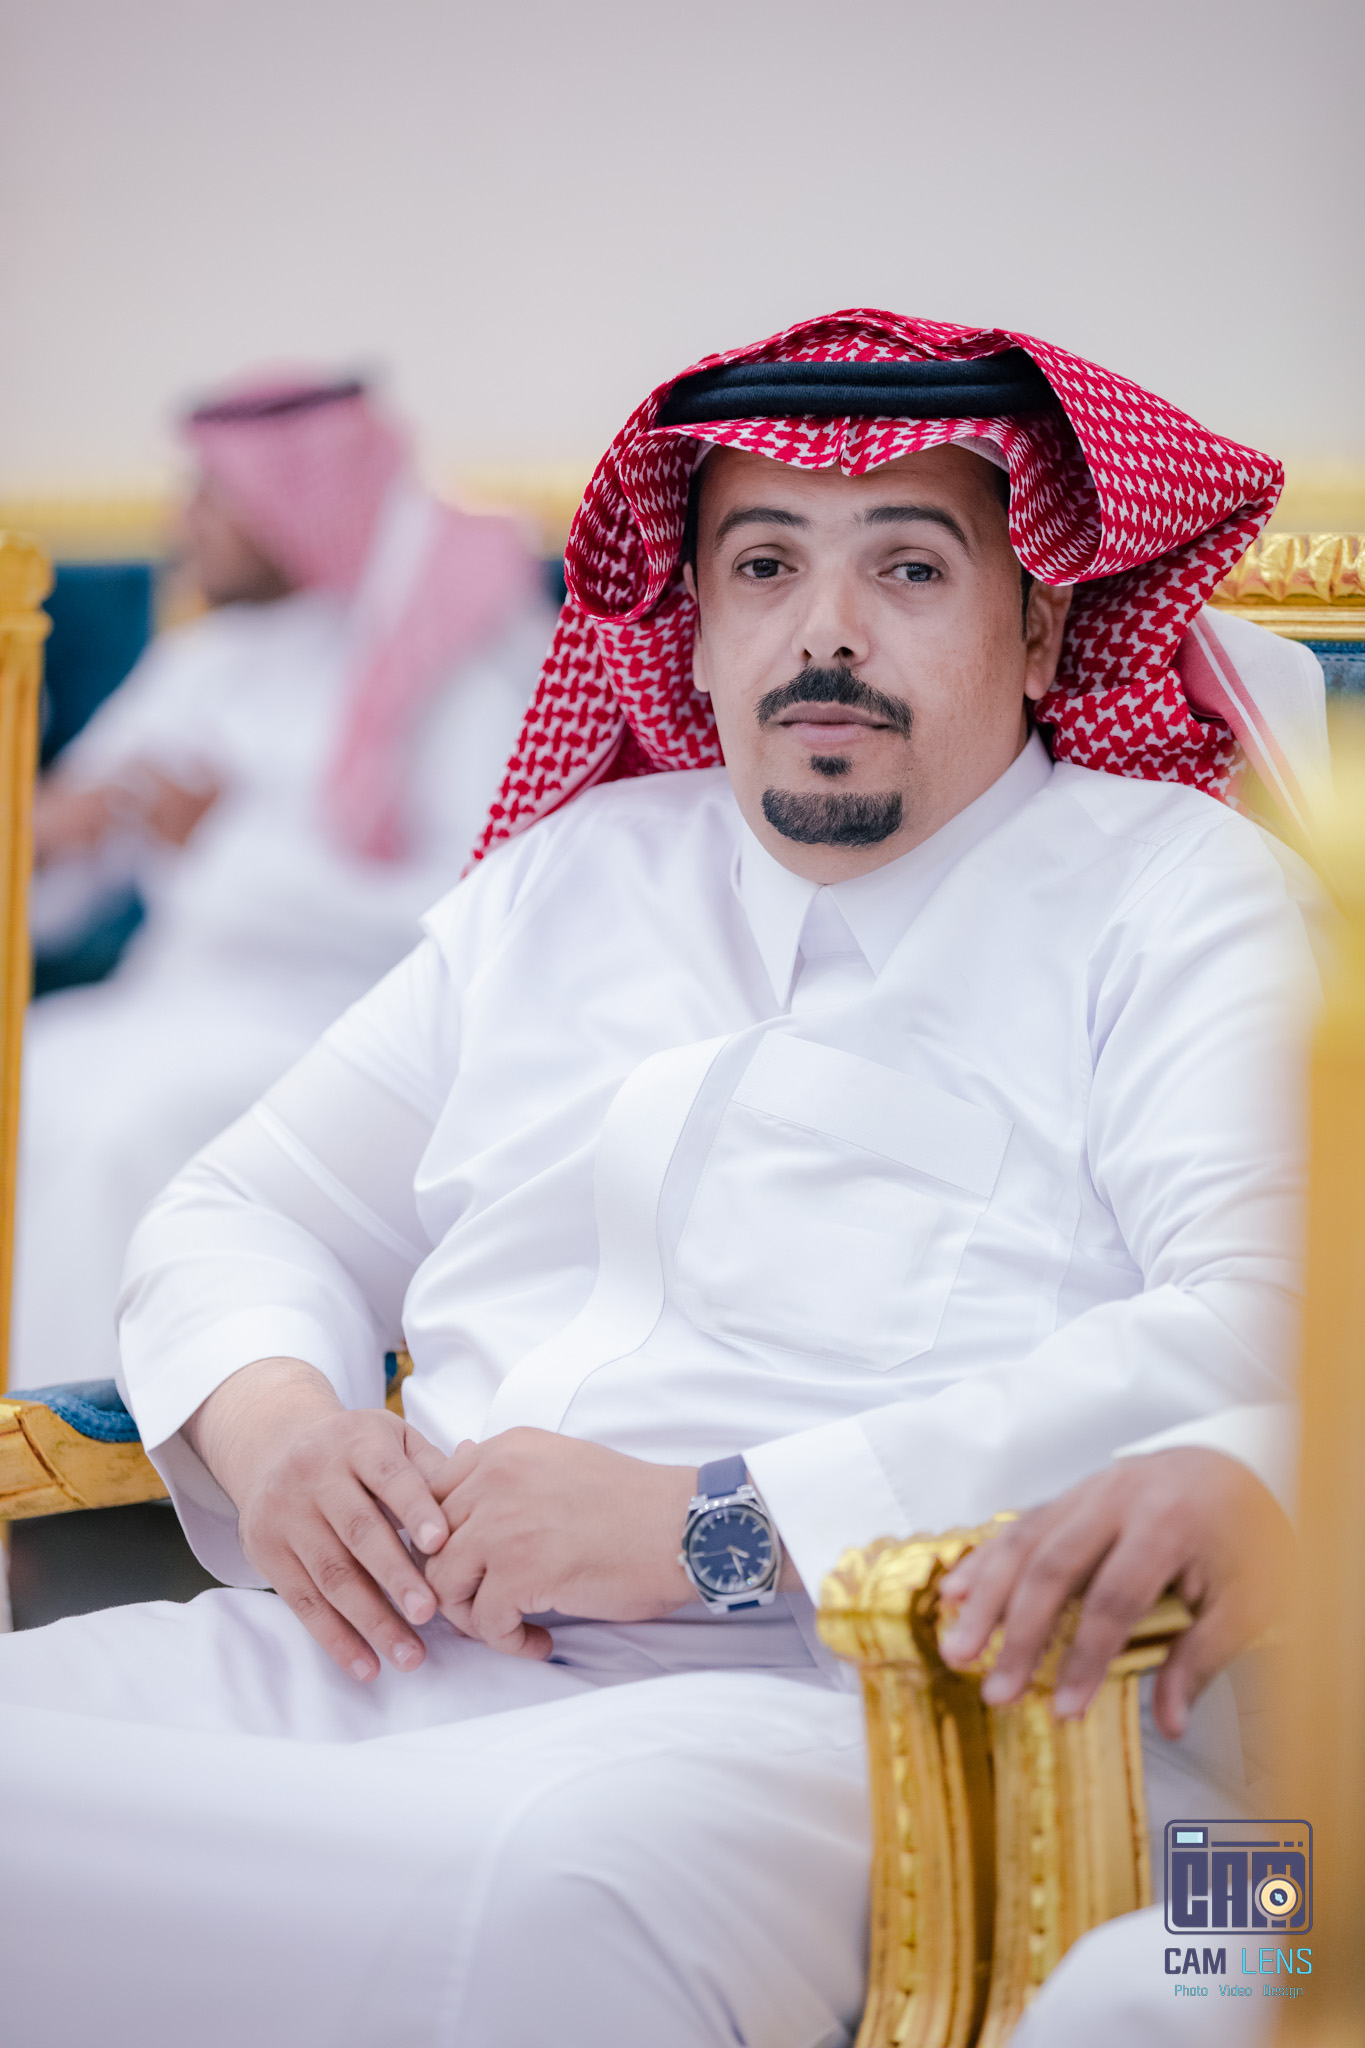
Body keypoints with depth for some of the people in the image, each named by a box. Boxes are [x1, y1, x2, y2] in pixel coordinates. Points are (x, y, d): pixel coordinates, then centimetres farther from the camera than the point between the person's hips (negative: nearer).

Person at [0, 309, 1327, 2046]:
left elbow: (1272, 1343, -10)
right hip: (385, 1652, 5)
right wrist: (272, 1427, 2)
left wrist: (717, 1528, -16)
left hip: (825, 1713, -4)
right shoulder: (573, 874, 25)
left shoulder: (1173, 892, 7)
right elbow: (246, 1215, 28)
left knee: (537, 1901, -39)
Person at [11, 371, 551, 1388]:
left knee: (126, 1123, -28)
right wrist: (42, 839, -5)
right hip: (178, 1002, 7)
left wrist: (238, 840, -15)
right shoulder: (201, 662, 17)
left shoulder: (467, 652, -6)